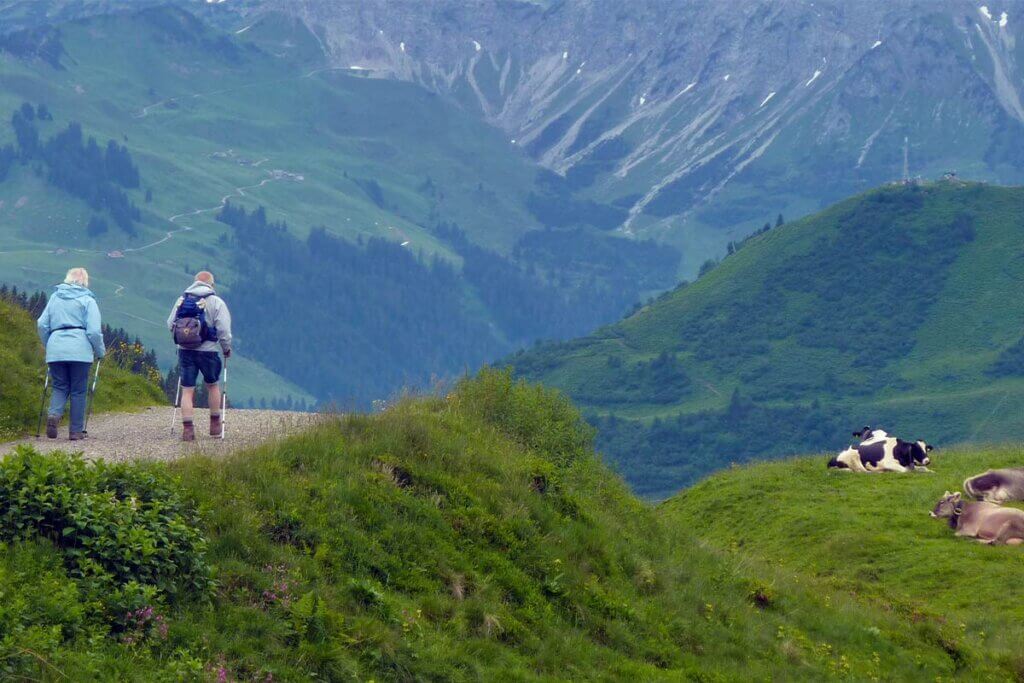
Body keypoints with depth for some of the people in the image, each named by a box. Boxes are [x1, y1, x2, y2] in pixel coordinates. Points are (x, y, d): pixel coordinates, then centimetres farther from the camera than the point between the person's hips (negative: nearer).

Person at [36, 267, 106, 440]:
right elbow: (94, 330, -4)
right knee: (78, 391, 6)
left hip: (55, 350, 3)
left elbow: (42, 324, 12)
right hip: (80, 351, -3)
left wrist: (48, 345, 25)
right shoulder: (87, 300, 4)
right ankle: (76, 431, 6)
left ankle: (54, 414, -16)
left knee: (60, 387, 12)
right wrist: (101, 352, 9)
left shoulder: (55, 297, 15)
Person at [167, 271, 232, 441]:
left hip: (185, 350, 2)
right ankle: (215, 424, 25)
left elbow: (170, 324, 10)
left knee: (187, 390, 3)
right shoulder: (215, 302, -3)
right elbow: (223, 329, -8)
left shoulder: (181, 300, 9)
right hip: (207, 350, -2)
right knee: (212, 385, 19)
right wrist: (227, 348, 8)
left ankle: (187, 429, -5)